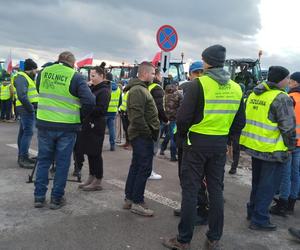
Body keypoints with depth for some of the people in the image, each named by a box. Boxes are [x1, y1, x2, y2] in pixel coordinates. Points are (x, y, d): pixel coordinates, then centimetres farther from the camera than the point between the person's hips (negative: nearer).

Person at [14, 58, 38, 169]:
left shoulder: (27, 77, 21)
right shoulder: (21, 78, -12)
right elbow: (22, 96, -23)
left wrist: (33, 107, 9)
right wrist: (31, 108, -21)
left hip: (28, 109, 10)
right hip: (27, 109, -10)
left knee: (23, 132, 13)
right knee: (28, 132, -12)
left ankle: (22, 156, 21)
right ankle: (23, 158, -11)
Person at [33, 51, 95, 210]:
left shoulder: (44, 72, 3)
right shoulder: (76, 77, -9)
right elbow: (89, 101, -16)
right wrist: (80, 117, -1)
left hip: (44, 124, 3)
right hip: (67, 127, -3)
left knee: (43, 160, 16)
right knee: (62, 163, 10)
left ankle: (39, 197, 22)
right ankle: (57, 198, 17)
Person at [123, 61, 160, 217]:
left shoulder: (141, 88, 19)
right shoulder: (138, 90, -16)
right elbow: (137, 116, -24)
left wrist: (151, 131, 16)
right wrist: (148, 133, -17)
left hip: (141, 135, 11)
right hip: (143, 136, -11)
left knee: (136, 167, 15)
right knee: (144, 169, -5)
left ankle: (129, 198, 24)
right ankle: (137, 202, 4)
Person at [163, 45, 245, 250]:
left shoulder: (199, 84, -12)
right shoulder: (236, 88, 5)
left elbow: (184, 117, -16)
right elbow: (240, 122, 9)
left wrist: (182, 134, 2)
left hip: (197, 142, -5)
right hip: (220, 145, 5)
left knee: (190, 190, 3)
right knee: (216, 189, 13)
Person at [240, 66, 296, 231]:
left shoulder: (254, 94, 9)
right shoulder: (281, 98, -15)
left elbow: (246, 119, 15)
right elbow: (288, 126, -17)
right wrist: (290, 146, -4)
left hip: (254, 146, 8)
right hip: (273, 150, -8)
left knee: (257, 182, 21)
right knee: (268, 186, 3)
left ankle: (252, 212, 33)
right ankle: (259, 220, 10)